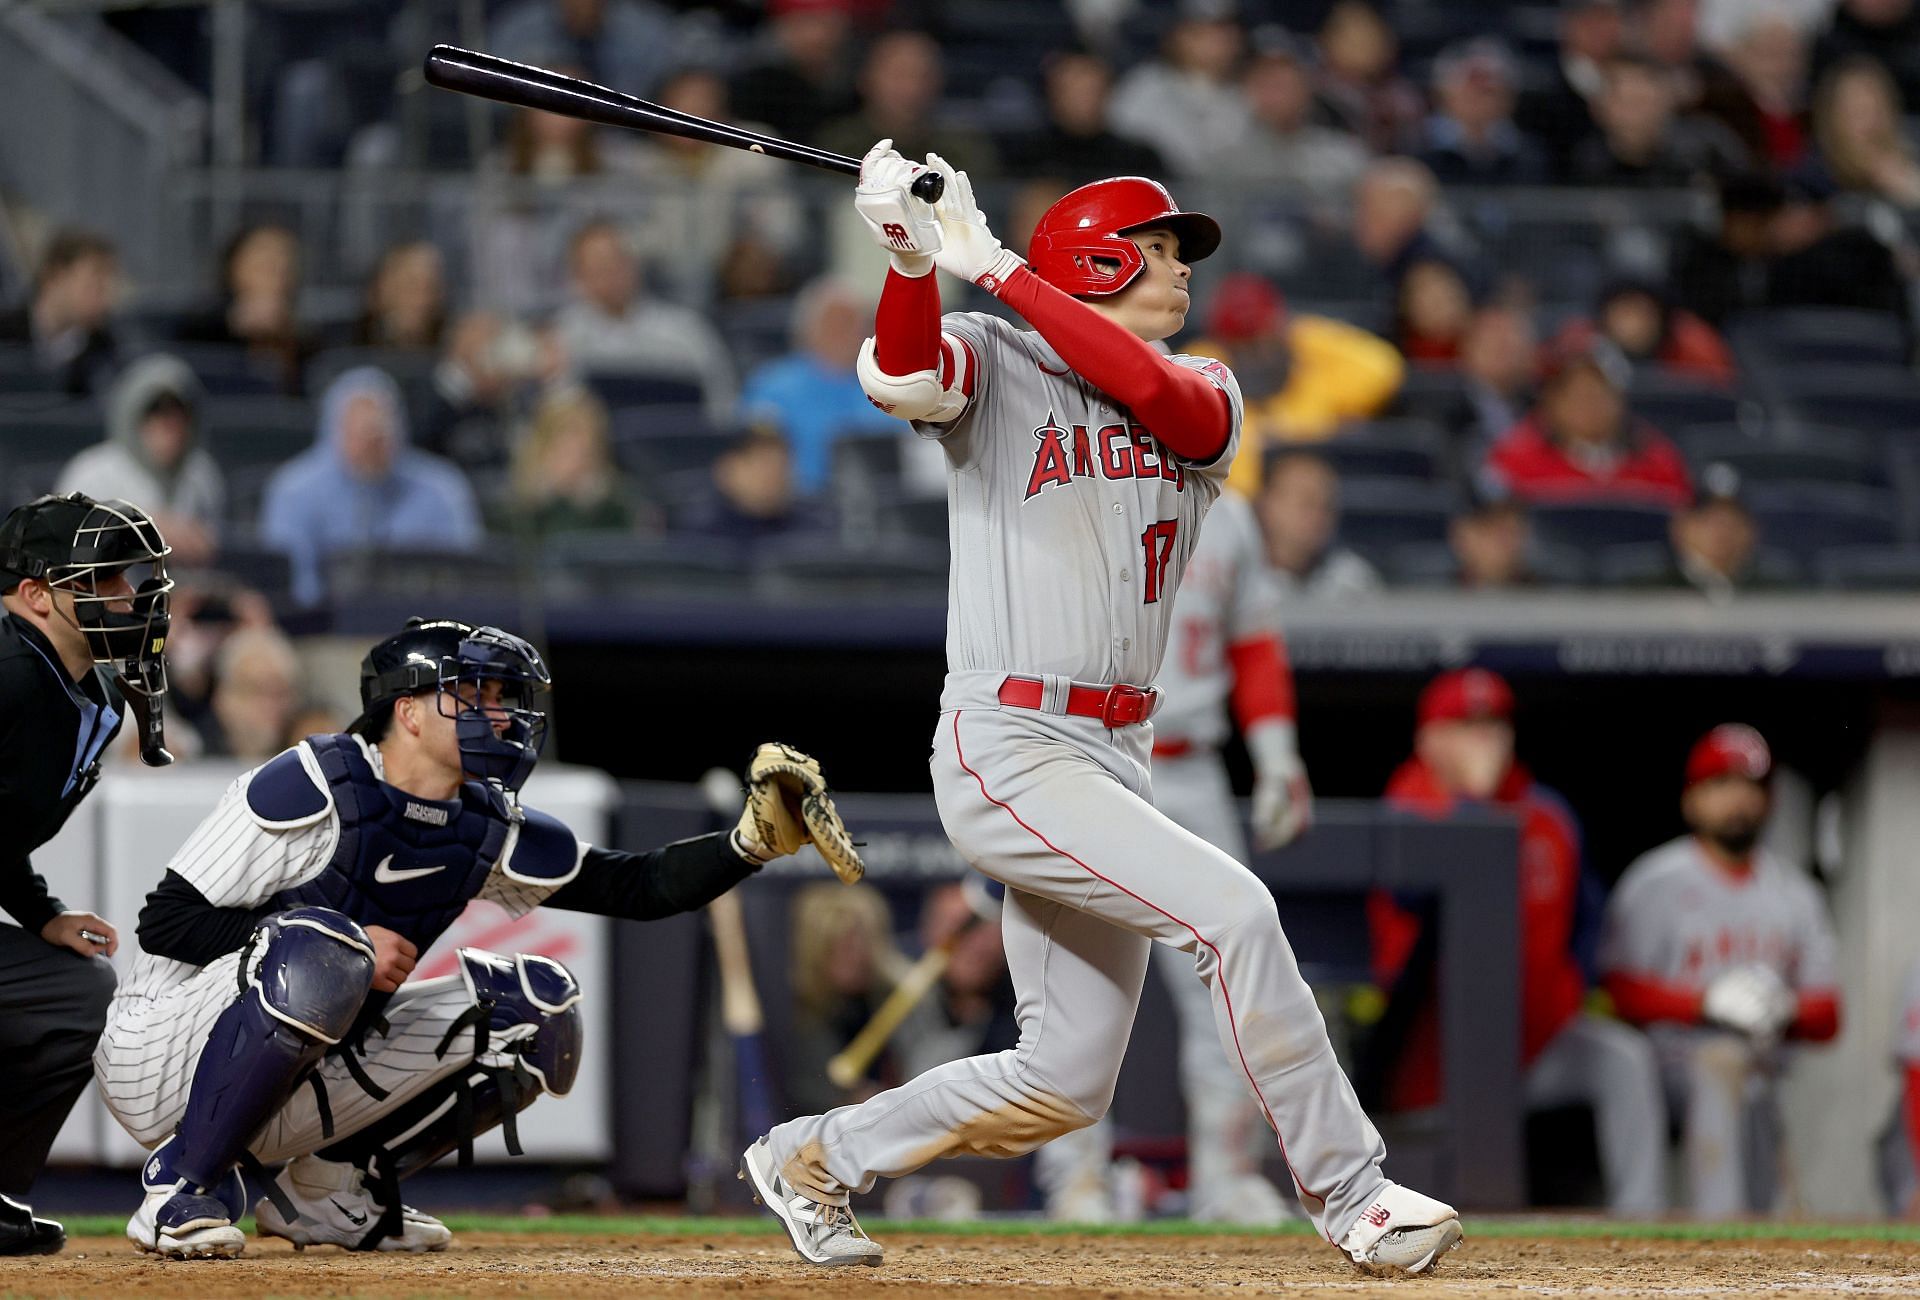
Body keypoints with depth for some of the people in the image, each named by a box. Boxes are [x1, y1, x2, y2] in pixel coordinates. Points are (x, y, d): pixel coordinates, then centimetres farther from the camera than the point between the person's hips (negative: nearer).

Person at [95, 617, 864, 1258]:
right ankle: (181, 1192, -22)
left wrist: (752, 841, -13)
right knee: (319, 950, -38)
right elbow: (165, 923, -20)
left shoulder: (486, 827, 3)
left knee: (536, 1008, -2)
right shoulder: (312, 787, -18)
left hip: (305, 1081, 7)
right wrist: (348, 944, -26)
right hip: (164, 1056, -7)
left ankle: (329, 1188, 6)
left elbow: (635, 889, 4)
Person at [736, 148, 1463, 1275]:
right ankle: (1349, 1193, -15)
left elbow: (1156, 390, -12)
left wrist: (992, 265, -16)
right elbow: (905, 375, -22)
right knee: (1232, 909, -23)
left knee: (1067, 1084, 7)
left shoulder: (1208, 399, 12)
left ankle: (814, 1157, 26)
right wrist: (913, 255, -40)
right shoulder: (995, 361, 1)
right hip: (1010, 751, -7)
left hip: (1117, 759, 7)